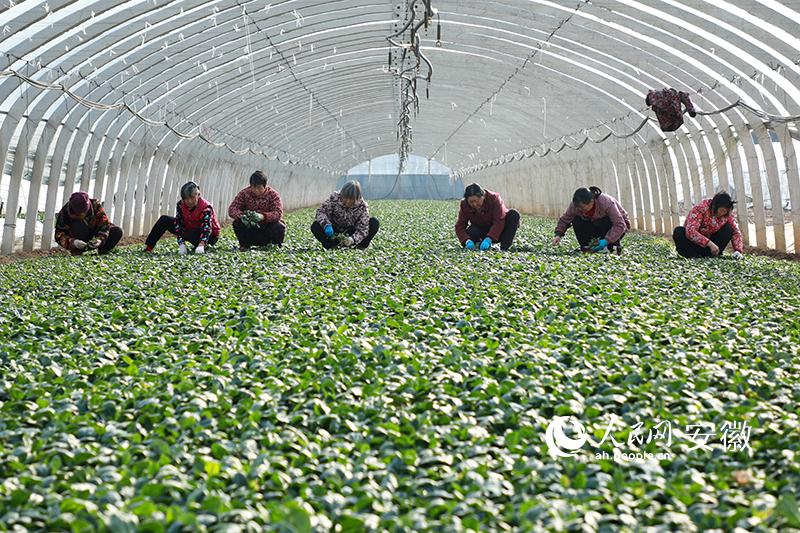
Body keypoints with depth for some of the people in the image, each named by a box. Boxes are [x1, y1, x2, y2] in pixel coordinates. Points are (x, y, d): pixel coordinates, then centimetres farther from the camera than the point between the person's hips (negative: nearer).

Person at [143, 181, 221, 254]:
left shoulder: (206, 207, -27)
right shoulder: (180, 205, -12)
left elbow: (206, 227, -38)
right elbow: (178, 224, -19)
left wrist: (201, 245, -54)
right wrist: (181, 245, -33)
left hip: (209, 236, -6)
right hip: (190, 231, 6)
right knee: (165, 220, -7)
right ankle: (147, 247, -8)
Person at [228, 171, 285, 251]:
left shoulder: (273, 194, -11)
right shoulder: (244, 193, -5)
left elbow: (278, 213, -24)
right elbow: (232, 208, -13)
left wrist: (263, 216, -44)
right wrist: (241, 216, -36)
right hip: (250, 228, 1)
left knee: (279, 228, -31)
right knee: (237, 224, -26)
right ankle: (245, 245, 0)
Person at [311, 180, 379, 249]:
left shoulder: (362, 206, -19)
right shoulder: (335, 198, -18)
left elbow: (362, 229, -22)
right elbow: (321, 211, -15)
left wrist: (352, 240, -42)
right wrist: (326, 225, -36)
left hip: (351, 235, 0)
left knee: (374, 223, -22)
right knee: (315, 226, -28)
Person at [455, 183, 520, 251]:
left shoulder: (494, 198, -25)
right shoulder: (464, 205, -16)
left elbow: (499, 222, -33)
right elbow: (459, 226, -18)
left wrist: (488, 239, -45)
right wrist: (467, 241, -38)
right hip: (483, 231, 1)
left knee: (514, 214, -29)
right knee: (470, 232, -33)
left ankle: (504, 248, -34)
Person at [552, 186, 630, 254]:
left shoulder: (606, 203, -36)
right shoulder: (575, 205, -22)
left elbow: (620, 225, -37)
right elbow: (564, 220, -7)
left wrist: (606, 241, -44)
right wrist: (558, 234, -25)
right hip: (597, 225, 4)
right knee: (576, 221, -21)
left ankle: (613, 245, -13)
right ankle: (587, 247, -8)